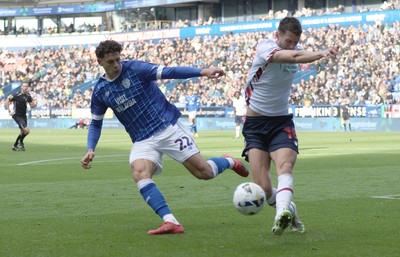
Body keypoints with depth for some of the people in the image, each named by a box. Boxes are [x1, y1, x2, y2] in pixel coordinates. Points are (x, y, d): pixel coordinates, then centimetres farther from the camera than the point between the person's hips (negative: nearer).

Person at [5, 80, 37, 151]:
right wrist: (9, 111, -12)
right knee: (27, 130, -17)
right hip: (17, 116, -7)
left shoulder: (28, 96, 0)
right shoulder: (16, 95, -17)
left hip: (24, 116, 7)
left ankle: (15, 145, 31)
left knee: (22, 132, 15)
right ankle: (21, 142, 8)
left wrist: (34, 104, -11)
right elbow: (7, 102, -10)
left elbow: (31, 105, 13)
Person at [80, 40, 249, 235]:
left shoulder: (135, 69, -8)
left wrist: (202, 72, -28)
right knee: (139, 173, -29)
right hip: (143, 141, 3)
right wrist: (90, 149, -1)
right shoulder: (100, 91, 4)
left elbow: (169, 72, -16)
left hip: (169, 128, -3)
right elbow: (96, 124, 15)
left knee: (204, 172, -6)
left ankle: (228, 162, 30)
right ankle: (170, 222, -34)